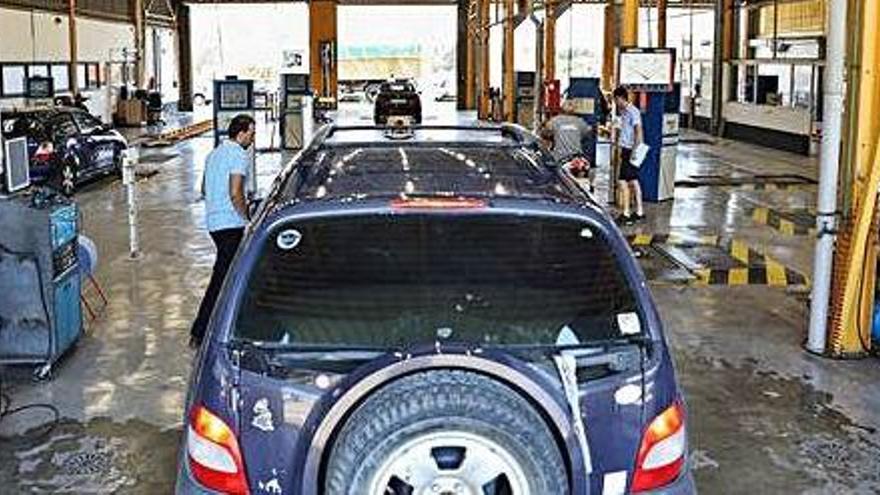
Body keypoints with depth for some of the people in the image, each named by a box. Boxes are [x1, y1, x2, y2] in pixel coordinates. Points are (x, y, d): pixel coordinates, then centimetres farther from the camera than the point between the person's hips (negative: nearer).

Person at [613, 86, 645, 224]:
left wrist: (635, 150, -22)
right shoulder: (623, 112, 14)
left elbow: (639, 132, -18)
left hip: (631, 150, -10)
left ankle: (625, 213, -7)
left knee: (622, 181, -10)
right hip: (626, 150, 10)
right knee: (633, 181, 12)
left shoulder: (633, 112, -14)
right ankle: (639, 212, 17)